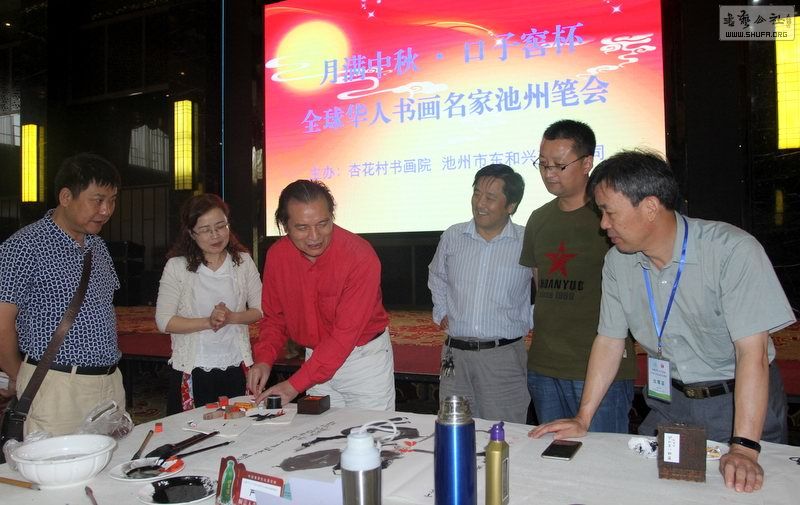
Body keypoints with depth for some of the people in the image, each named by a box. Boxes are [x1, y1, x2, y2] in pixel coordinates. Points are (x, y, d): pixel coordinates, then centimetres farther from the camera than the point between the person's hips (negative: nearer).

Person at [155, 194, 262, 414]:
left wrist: (232, 317, -15)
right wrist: (207, 322, -19)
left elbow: (261, 310, 2)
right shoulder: (177, 266, -5)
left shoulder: (243, 261, 1)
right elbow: (164, 321, -9)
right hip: (192, 371, -2)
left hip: (236, 367, 2)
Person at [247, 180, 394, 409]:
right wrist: (264, 360, -12)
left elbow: (346, 333, -26)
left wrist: (294, 385, -27)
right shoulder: (276, 255, -8)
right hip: (317, 359, 4)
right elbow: (274, 317, 5)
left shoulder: (360, 256, -25)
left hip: (365, 358, -4)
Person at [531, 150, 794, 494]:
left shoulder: (733, 251, -23)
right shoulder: (617, 263, -6)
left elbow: (752, 350, -26)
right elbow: (609, 340, 0)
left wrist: (744, 448, -30)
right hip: (669, 400, 4)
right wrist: (582, 419, -3)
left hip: (738, 400, -4)